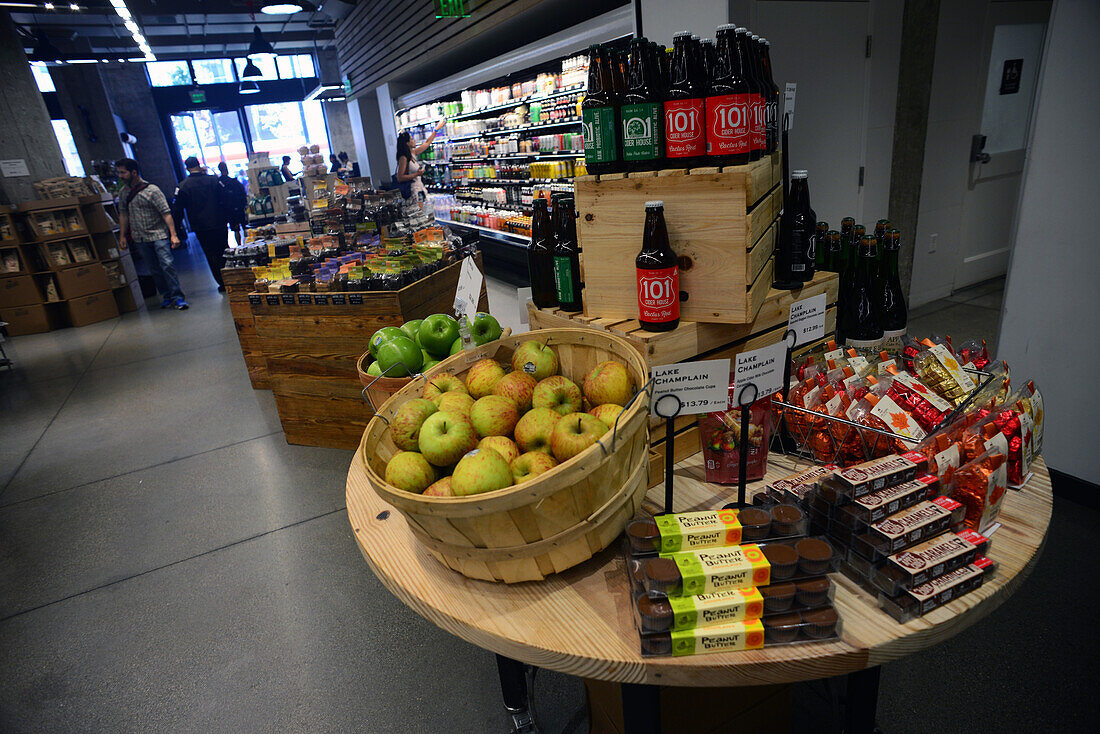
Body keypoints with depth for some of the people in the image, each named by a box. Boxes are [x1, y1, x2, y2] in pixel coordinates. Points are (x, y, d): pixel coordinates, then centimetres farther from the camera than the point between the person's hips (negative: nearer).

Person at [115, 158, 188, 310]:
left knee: (167, 265, -13)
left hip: (158, 234, -5)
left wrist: (173, 234, -19)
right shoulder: (123, 192, 10)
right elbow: (123, 214, 18)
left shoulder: (152, 190, -8)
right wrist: (123, 236, 15)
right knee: (154, 269, 7)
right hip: (140, 239, 5)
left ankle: (177, 298, -7)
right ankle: (167, 296, 15)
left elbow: (166, 213, -12)